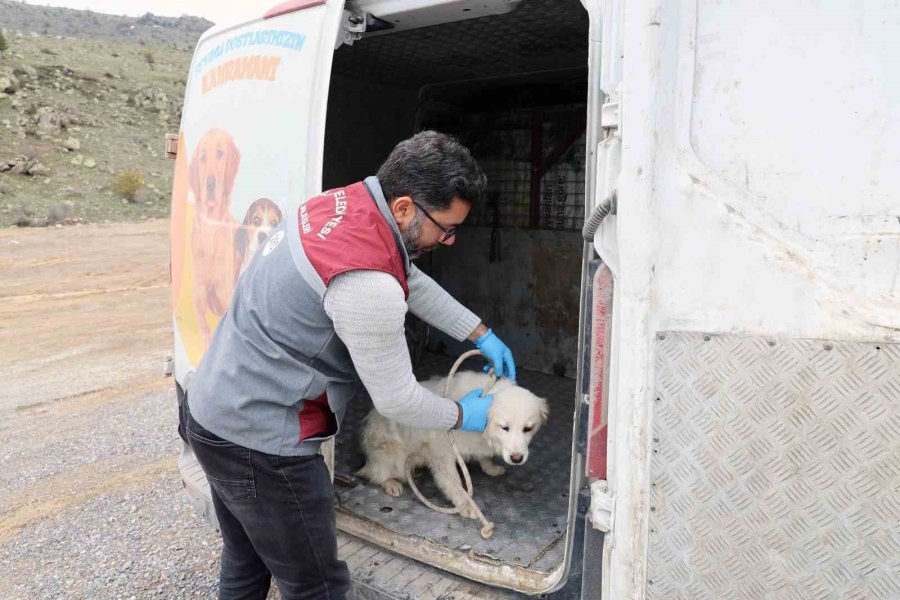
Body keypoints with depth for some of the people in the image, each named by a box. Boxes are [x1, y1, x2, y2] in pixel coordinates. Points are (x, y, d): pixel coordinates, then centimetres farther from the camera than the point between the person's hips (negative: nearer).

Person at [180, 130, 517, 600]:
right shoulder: (367, 283, -30)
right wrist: (462, 416, 3)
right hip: (259, 443, -9)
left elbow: (413, 283, 13)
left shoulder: (347, 201, -2)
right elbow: (396, 399, -16)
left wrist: (482, 335, 16)